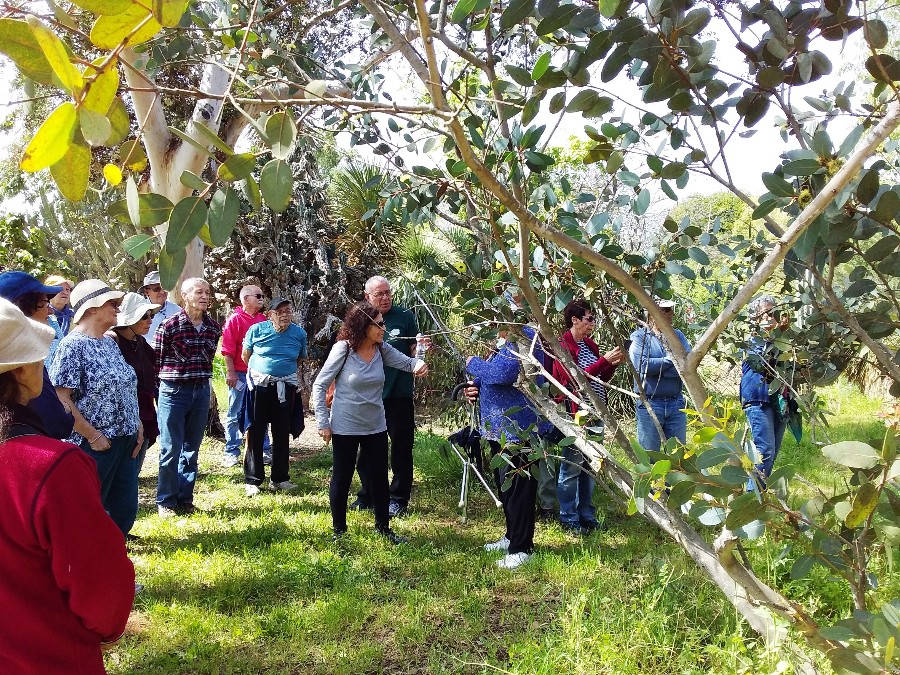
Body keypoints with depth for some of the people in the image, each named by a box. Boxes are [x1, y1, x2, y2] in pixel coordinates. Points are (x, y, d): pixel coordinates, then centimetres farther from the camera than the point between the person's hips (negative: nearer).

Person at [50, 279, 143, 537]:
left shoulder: (110, 343, 11)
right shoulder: (73, 345, -13)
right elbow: (61, 398, -18)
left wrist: (137, 426, 8)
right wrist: (92, 435, -17)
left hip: (124, 440, 8)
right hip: (94, 446, -8)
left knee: (124, 511, 13)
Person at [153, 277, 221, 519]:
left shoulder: (213, 327, 4)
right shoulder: (169, 325, -11)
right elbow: (154, 360, -5)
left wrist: (201, 380, 14)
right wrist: (156, 392, -2)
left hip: (201, 392, 5)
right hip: (174, 392, -5)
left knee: (191, 449, 11)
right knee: (171, 449, 0)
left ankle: (185, 499, 22)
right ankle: (166, 502, 13)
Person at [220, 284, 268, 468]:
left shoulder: (263, 319, 9)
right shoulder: (235, 319, -6)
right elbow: (228, 349, -8)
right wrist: (230, 373, -12)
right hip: (240, 375, -5)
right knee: (235, 415, 5)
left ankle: (263, 450, 20)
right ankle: (231, 452, 12)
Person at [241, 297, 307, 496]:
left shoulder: (299, 334, -1)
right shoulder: (256, 330, -7)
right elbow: (245, 356, 7)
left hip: (286, 388, 2)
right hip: (258, 386, -2)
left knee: (282, 434, 10)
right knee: (255, 433, -1)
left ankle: (279, 478, 22)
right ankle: (252, 480, 8)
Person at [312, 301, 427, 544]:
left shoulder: (382, 349, -3)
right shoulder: (343, 349, -16)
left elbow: (407, 362, -2)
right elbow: (319, 386, -11)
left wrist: (418, 365, -27)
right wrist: (323, 422, -12)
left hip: (376, 427, 5)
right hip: (345, 428, -5)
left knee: (380, 478, 12)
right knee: (341, 479, 9)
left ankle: (383, 526, 29)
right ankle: (339, 530, 26)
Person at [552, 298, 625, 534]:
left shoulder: (590, 345, 14)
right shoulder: (562, 347, -11)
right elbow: (576, 378, -21)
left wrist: (614, 363, 3)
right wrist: (604, 360, -22)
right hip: (576, 416, -8)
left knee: (591, 468, 14)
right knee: (572, 468, 0)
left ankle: (586, 515, 25)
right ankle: (569, 519, 11)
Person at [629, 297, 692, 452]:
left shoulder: (677, 335, 10)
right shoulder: (639, 336, -2)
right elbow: (641, 365, -18)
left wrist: (657, 367, -12)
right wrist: (670, 359, -9)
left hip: (676, 403, 4)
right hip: (650, 403, -4)